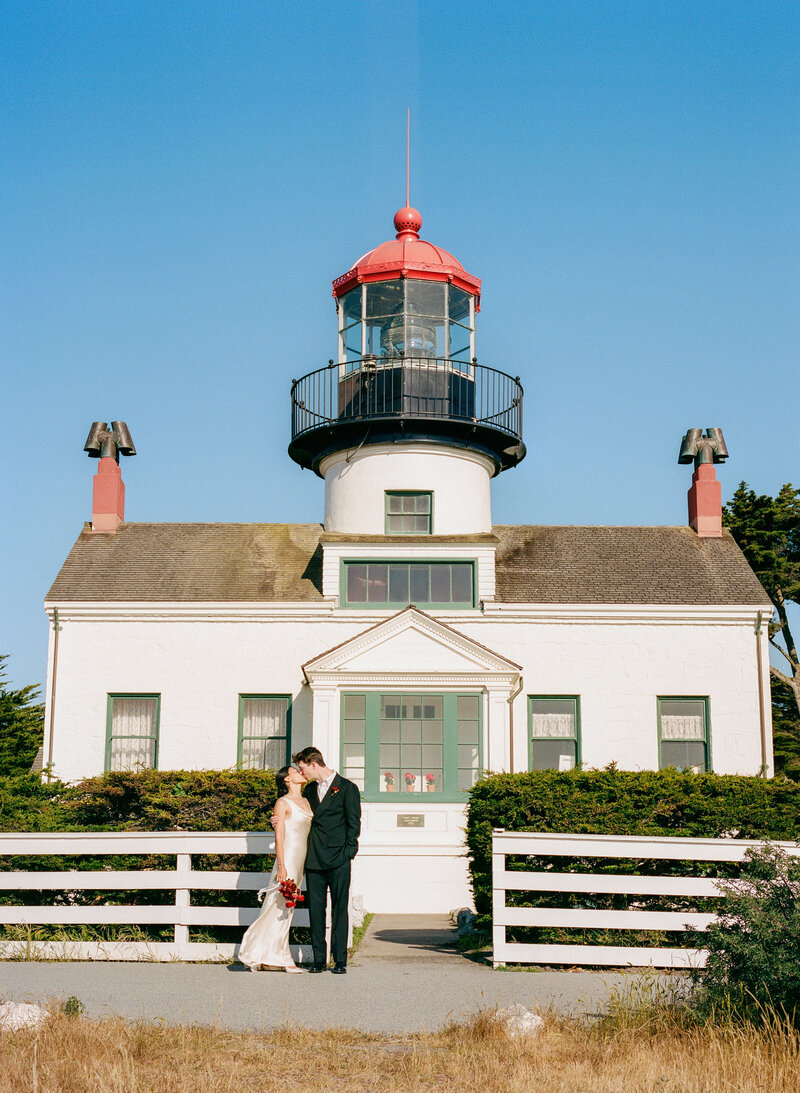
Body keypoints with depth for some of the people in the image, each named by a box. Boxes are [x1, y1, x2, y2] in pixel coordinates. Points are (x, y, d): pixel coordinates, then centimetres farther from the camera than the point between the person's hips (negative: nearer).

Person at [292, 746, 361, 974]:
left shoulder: (347, 788, -1)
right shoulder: (310, 790, 16)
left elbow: (354, 824, -3)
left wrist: (347, 852, -10)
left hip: (338, 861, -5)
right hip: (314, 861, 5)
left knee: (339, 910, -2)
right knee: (316, 910, 5)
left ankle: (340, 960, 3)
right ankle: (319, 959, 11)